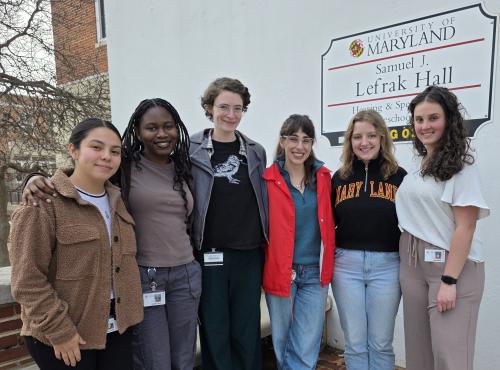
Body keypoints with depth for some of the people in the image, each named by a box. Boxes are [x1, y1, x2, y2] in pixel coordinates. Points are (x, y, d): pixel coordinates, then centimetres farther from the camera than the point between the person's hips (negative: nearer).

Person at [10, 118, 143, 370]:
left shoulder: (116, 201, 7)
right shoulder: (44, 204, -15)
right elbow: (27, 279, -17)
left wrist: (126, 316, 12)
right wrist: (59, 330, -17)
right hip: (66, 337, -6)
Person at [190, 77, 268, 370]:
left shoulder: (256, 152, 7)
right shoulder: (191, 151, -2)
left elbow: (263, 202, 11)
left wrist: (267, 247, 8)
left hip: (249, 255, 3)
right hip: (208, 255, -2)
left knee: (248, 332, 13)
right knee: (214, 331, 10)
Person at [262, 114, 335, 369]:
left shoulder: (323, 177, 5)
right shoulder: (268, 179, -7)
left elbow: (328, 222, 13)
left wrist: (328, 260, 8)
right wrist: (265, 264, -5)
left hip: (315, 272, 2)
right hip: (280, 271, -2)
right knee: (282, 342, 14)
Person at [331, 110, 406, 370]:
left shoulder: (398, 176, 0)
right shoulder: (339, 177, 6)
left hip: (387, 266, -1)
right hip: (346, 265, 2)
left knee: (381, 343, 11)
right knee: (354, 343, 12)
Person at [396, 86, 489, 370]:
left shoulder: (461, 165, -9)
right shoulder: (418, 166, 10)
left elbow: (465, 227, -14)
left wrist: (449, 280, -18)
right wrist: (408, 256, 8)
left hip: (452, 266, -6)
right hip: (413, 264, 6)